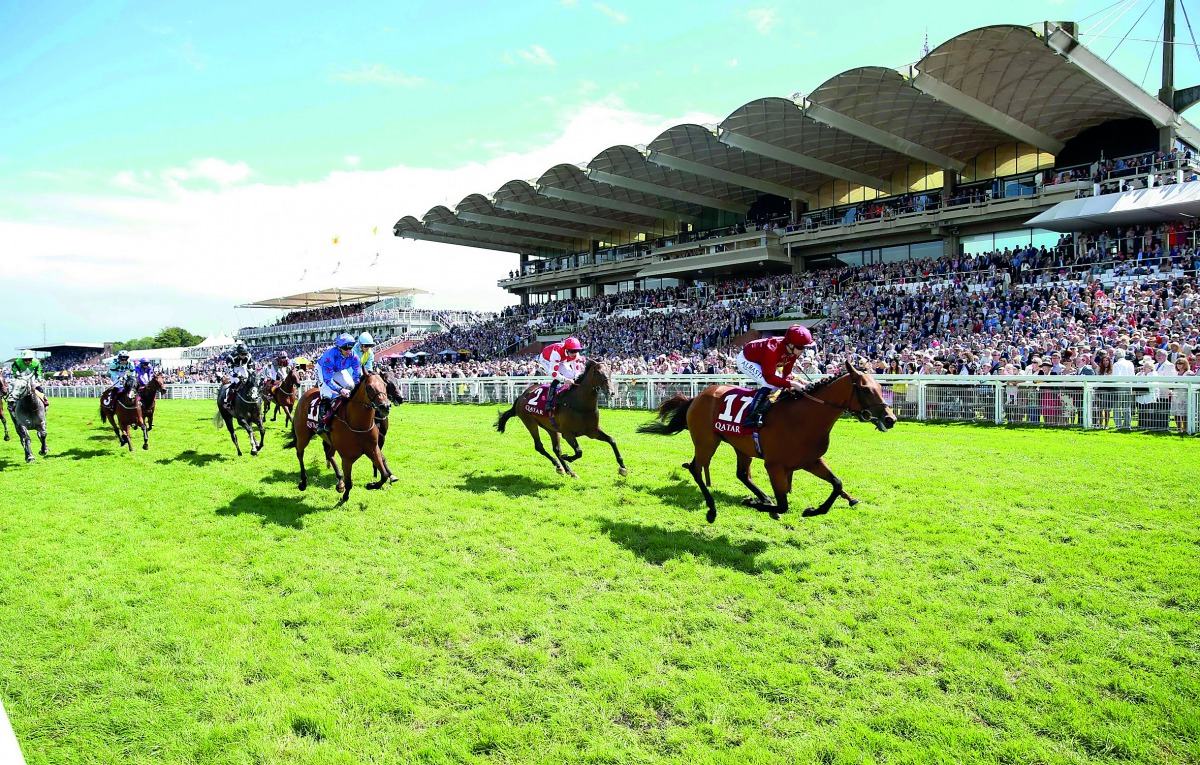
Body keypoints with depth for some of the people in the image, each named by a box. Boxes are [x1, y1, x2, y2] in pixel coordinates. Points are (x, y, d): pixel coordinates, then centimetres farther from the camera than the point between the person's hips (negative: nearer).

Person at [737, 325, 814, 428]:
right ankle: (751, 417, -23)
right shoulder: (772, 349, -40)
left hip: (760, 361, 9)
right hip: (746, 360, -9)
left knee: (779, 382, 2)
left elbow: (786, 373, -7)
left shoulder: (794, 351, -16)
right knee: (770, 384, -25)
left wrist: (794, 382, -26)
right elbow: (769, 378, -39)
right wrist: (791, 383, -43)